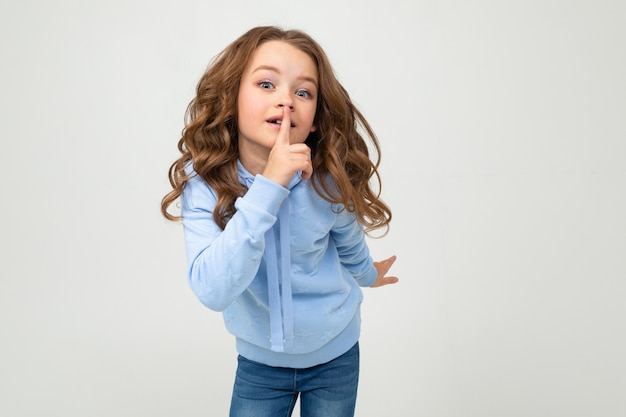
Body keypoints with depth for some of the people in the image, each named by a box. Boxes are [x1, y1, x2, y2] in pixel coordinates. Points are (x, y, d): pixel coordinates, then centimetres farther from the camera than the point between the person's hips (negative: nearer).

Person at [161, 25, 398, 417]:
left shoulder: (329, 181, -20)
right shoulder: (203, 182, -22)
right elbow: (213, 291, -34)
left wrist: (368, 274, 20)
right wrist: (267, 188, -40)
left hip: (335, 354, 1)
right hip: (259, 360, 0)